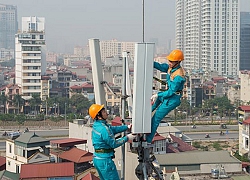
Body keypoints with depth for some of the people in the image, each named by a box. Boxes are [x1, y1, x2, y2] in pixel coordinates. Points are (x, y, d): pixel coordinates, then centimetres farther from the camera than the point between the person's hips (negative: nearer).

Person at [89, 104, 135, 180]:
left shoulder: (97, 124, 6)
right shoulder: (103, 129, -23)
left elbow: (113, 129, 17)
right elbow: (114, 144, -15)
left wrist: (127, 127, 13)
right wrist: (127, 138, -5)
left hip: (97, 158, 10)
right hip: (104, 160, -10)